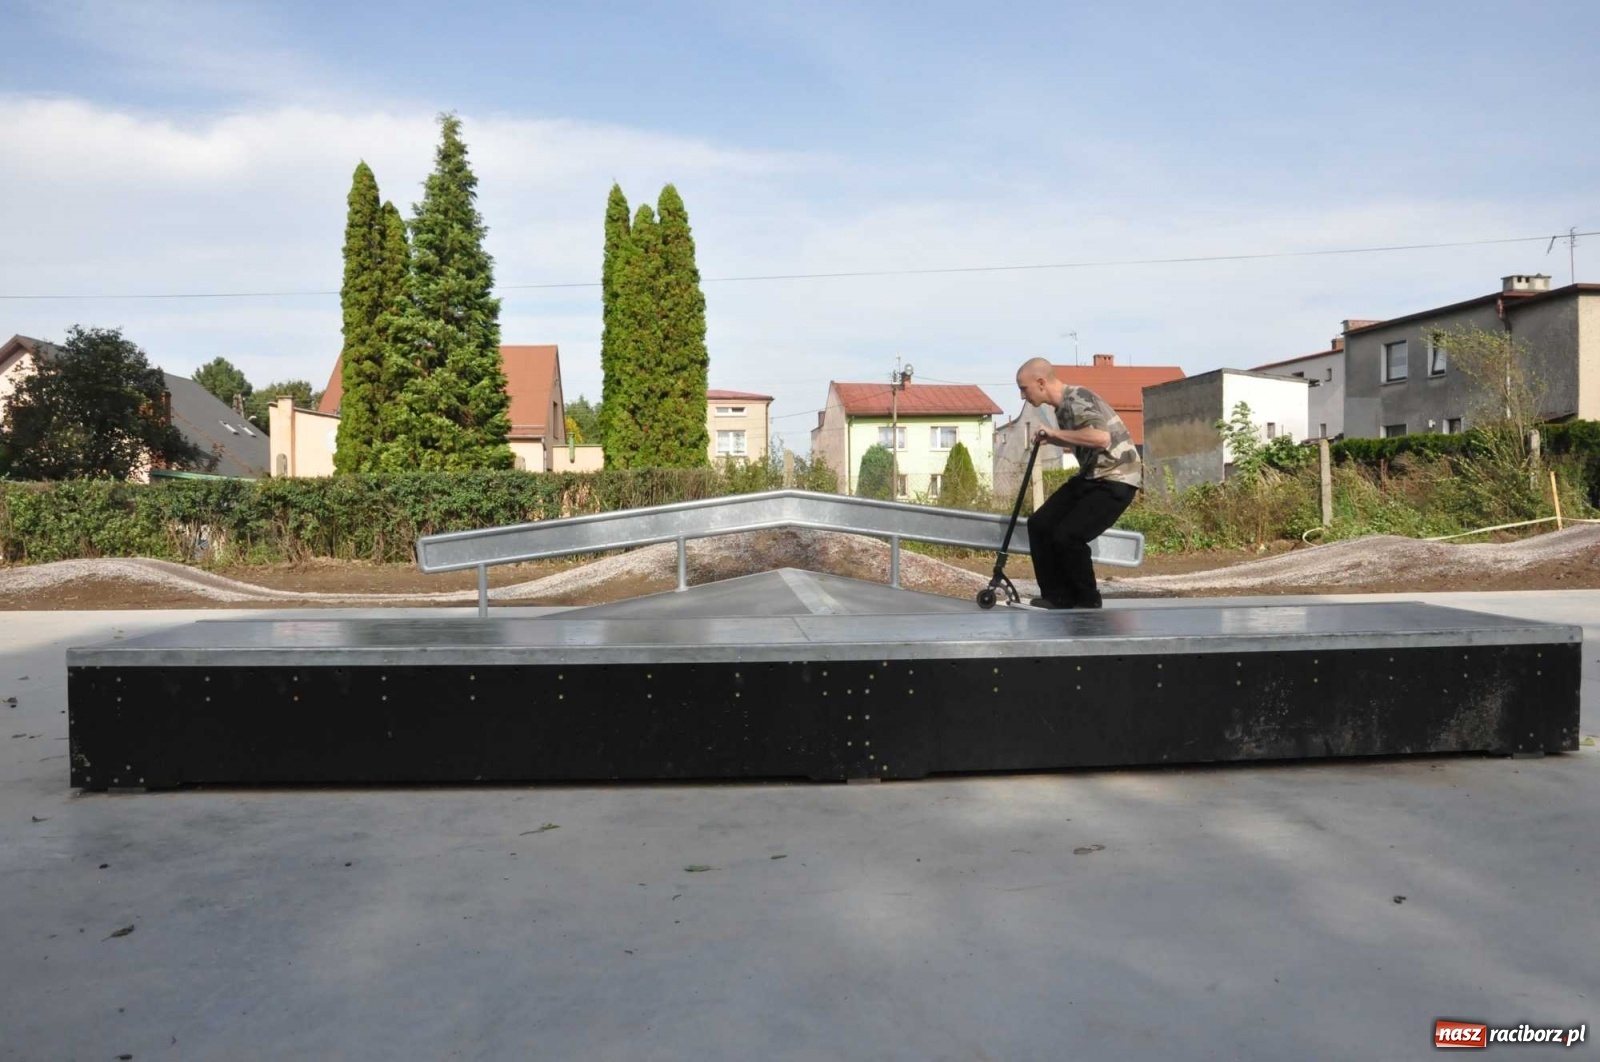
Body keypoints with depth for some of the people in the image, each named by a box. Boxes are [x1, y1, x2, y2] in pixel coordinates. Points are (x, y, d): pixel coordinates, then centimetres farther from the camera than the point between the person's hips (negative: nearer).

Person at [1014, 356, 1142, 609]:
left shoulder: (1077, 400, -20)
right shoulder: (1063, 406, 8)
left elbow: (1101, 437, -37)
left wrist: (1056, 433, -25)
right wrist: (1051, 439, 6)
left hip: (1116, 479, -10)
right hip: (1091, 476, 10)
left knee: (1067, 536, -18)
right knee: (1039, 524, 2)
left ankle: (1088, 601, 3)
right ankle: (1058, 595, 10)